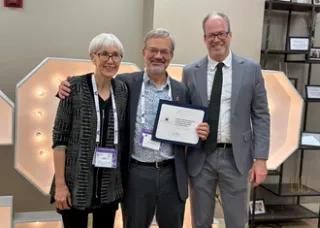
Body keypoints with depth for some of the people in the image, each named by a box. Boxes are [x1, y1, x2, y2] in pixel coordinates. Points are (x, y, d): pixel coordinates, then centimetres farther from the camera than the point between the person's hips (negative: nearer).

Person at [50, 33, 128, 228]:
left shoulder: (122, 90, 3)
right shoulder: (75, 86, -9)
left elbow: (123, 135, 9)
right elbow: (59, 137, -9)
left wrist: (124, 178, 7)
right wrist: (60, 183, -12)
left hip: (110, 185, 4)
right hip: (76, 183, -4)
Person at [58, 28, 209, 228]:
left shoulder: (181, 90, 6)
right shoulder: (126, 83, -1)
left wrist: (200, 133, -9)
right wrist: (68, 88, -13)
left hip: (171, 173, 2)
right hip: (137, 173, -2)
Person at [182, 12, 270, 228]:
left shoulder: (251, 69, 0)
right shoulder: (190, 72, 3)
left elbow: (261, 116, 0)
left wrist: (261, 158, -5)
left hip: (236, 157, -1)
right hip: (200, 158, 1)